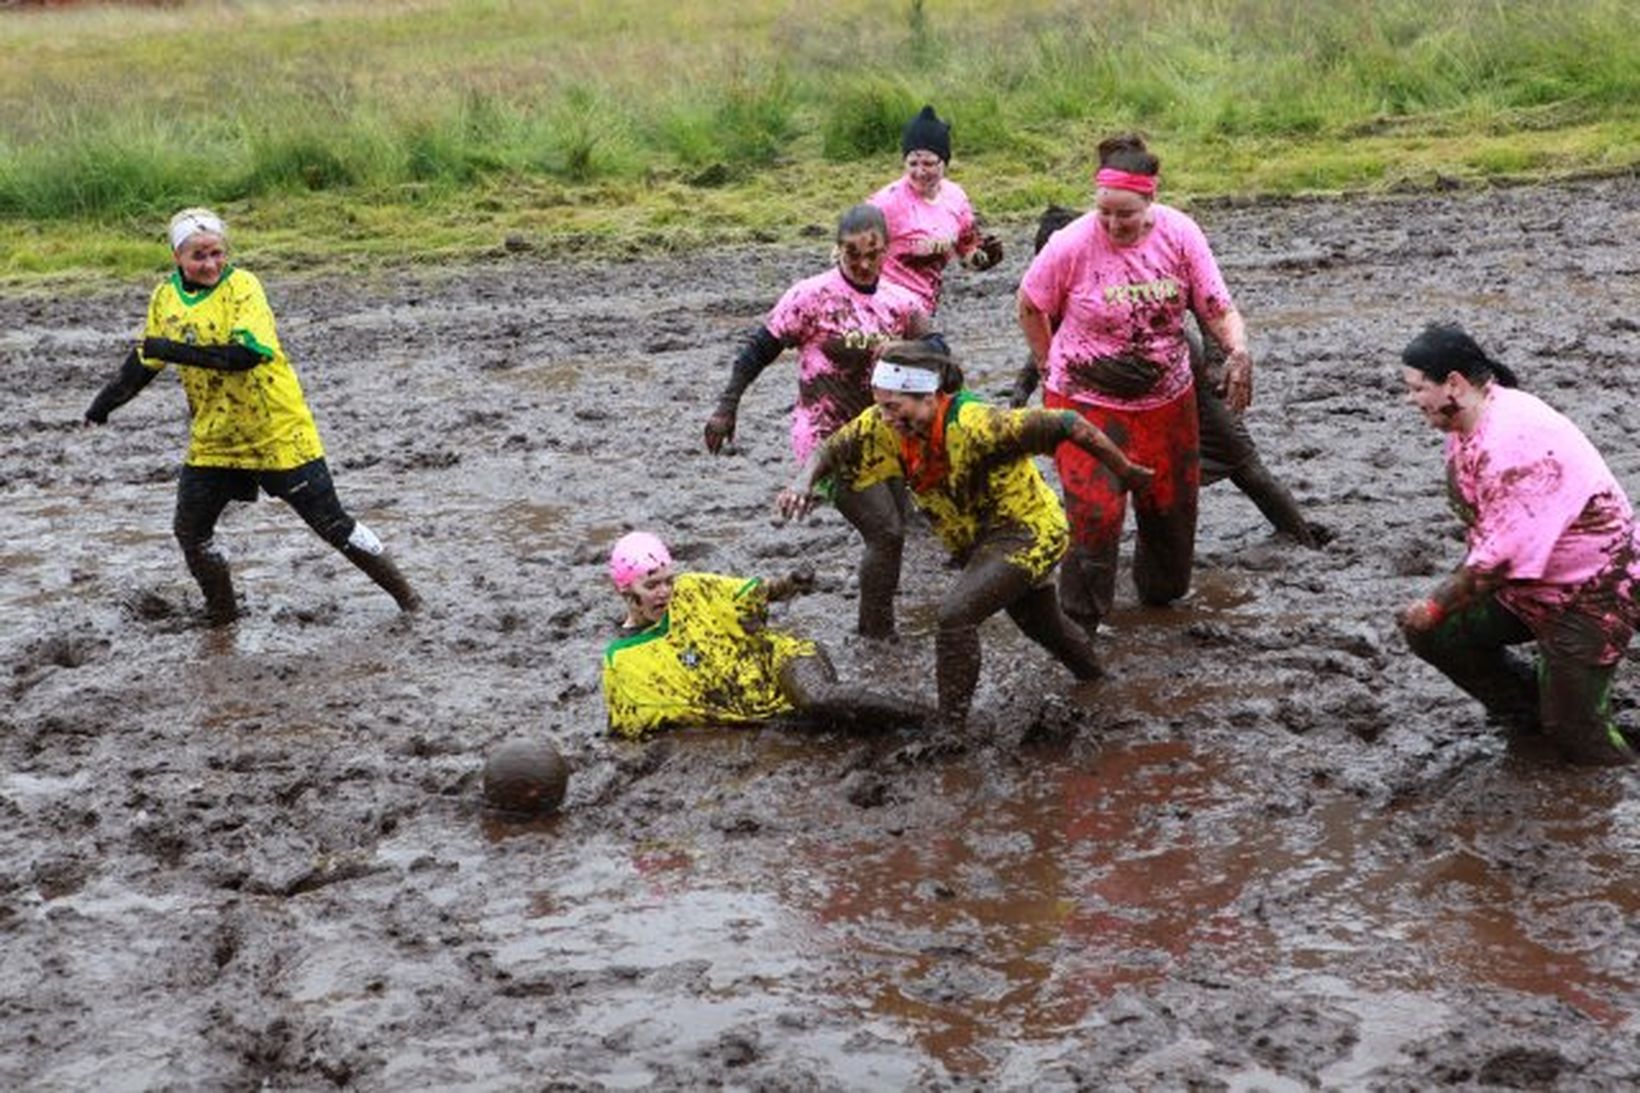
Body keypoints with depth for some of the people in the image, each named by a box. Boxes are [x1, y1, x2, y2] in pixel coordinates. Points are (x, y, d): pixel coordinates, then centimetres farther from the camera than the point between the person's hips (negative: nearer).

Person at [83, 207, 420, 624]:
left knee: (331, 522, -2)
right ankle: (222, 616, 23)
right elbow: (145, 358, 19)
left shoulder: (241, 285, -16)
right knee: (190, 531, 4)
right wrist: (108, 400, 13)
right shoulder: (166, 296, 2)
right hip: (212, 440, 6)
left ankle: (404, 594, 11)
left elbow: (246, 353, -30)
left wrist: (175, 350, -31)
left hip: (278, 433, -6)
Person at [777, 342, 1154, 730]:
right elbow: (831, 451, -8)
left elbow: (1068, 426, -32)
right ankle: (1093, 677, 58)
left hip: (1028, 532, -8)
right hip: (980, 540, 8)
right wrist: (803, 481, -32)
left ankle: (950, 727, -15)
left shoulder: (975, 426, -37)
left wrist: (1127, 473, -21)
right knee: (1042, 624, 30)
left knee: (956, 615, -26)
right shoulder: (886, 425, -18)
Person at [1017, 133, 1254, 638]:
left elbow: (1218, 307, -7)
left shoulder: (1179, 234, -12)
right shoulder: (1072, 245, -20)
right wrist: (1051, 369, 2)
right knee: (1094, 515, -12)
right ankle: (1078, 625, 2)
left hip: (1168, 398, 4)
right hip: (1087, 402, -4)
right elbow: (1030, 307, -3)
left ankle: (1161, 592, 45)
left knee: (1171, 504, 19)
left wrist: (1238, 352, -26)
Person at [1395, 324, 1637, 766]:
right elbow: (1480, 527, 11)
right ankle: (1531, 714, 15)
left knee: (1574, 732, -7)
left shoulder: (1514, 440, -30)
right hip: (1526, 583, 9)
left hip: (1592, 592, -9)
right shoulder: (1464, 422, 0)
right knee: (1429, 631, -1)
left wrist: (1437, 606, -21)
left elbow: (1503, 553, -31)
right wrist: (1447, 598, 2)